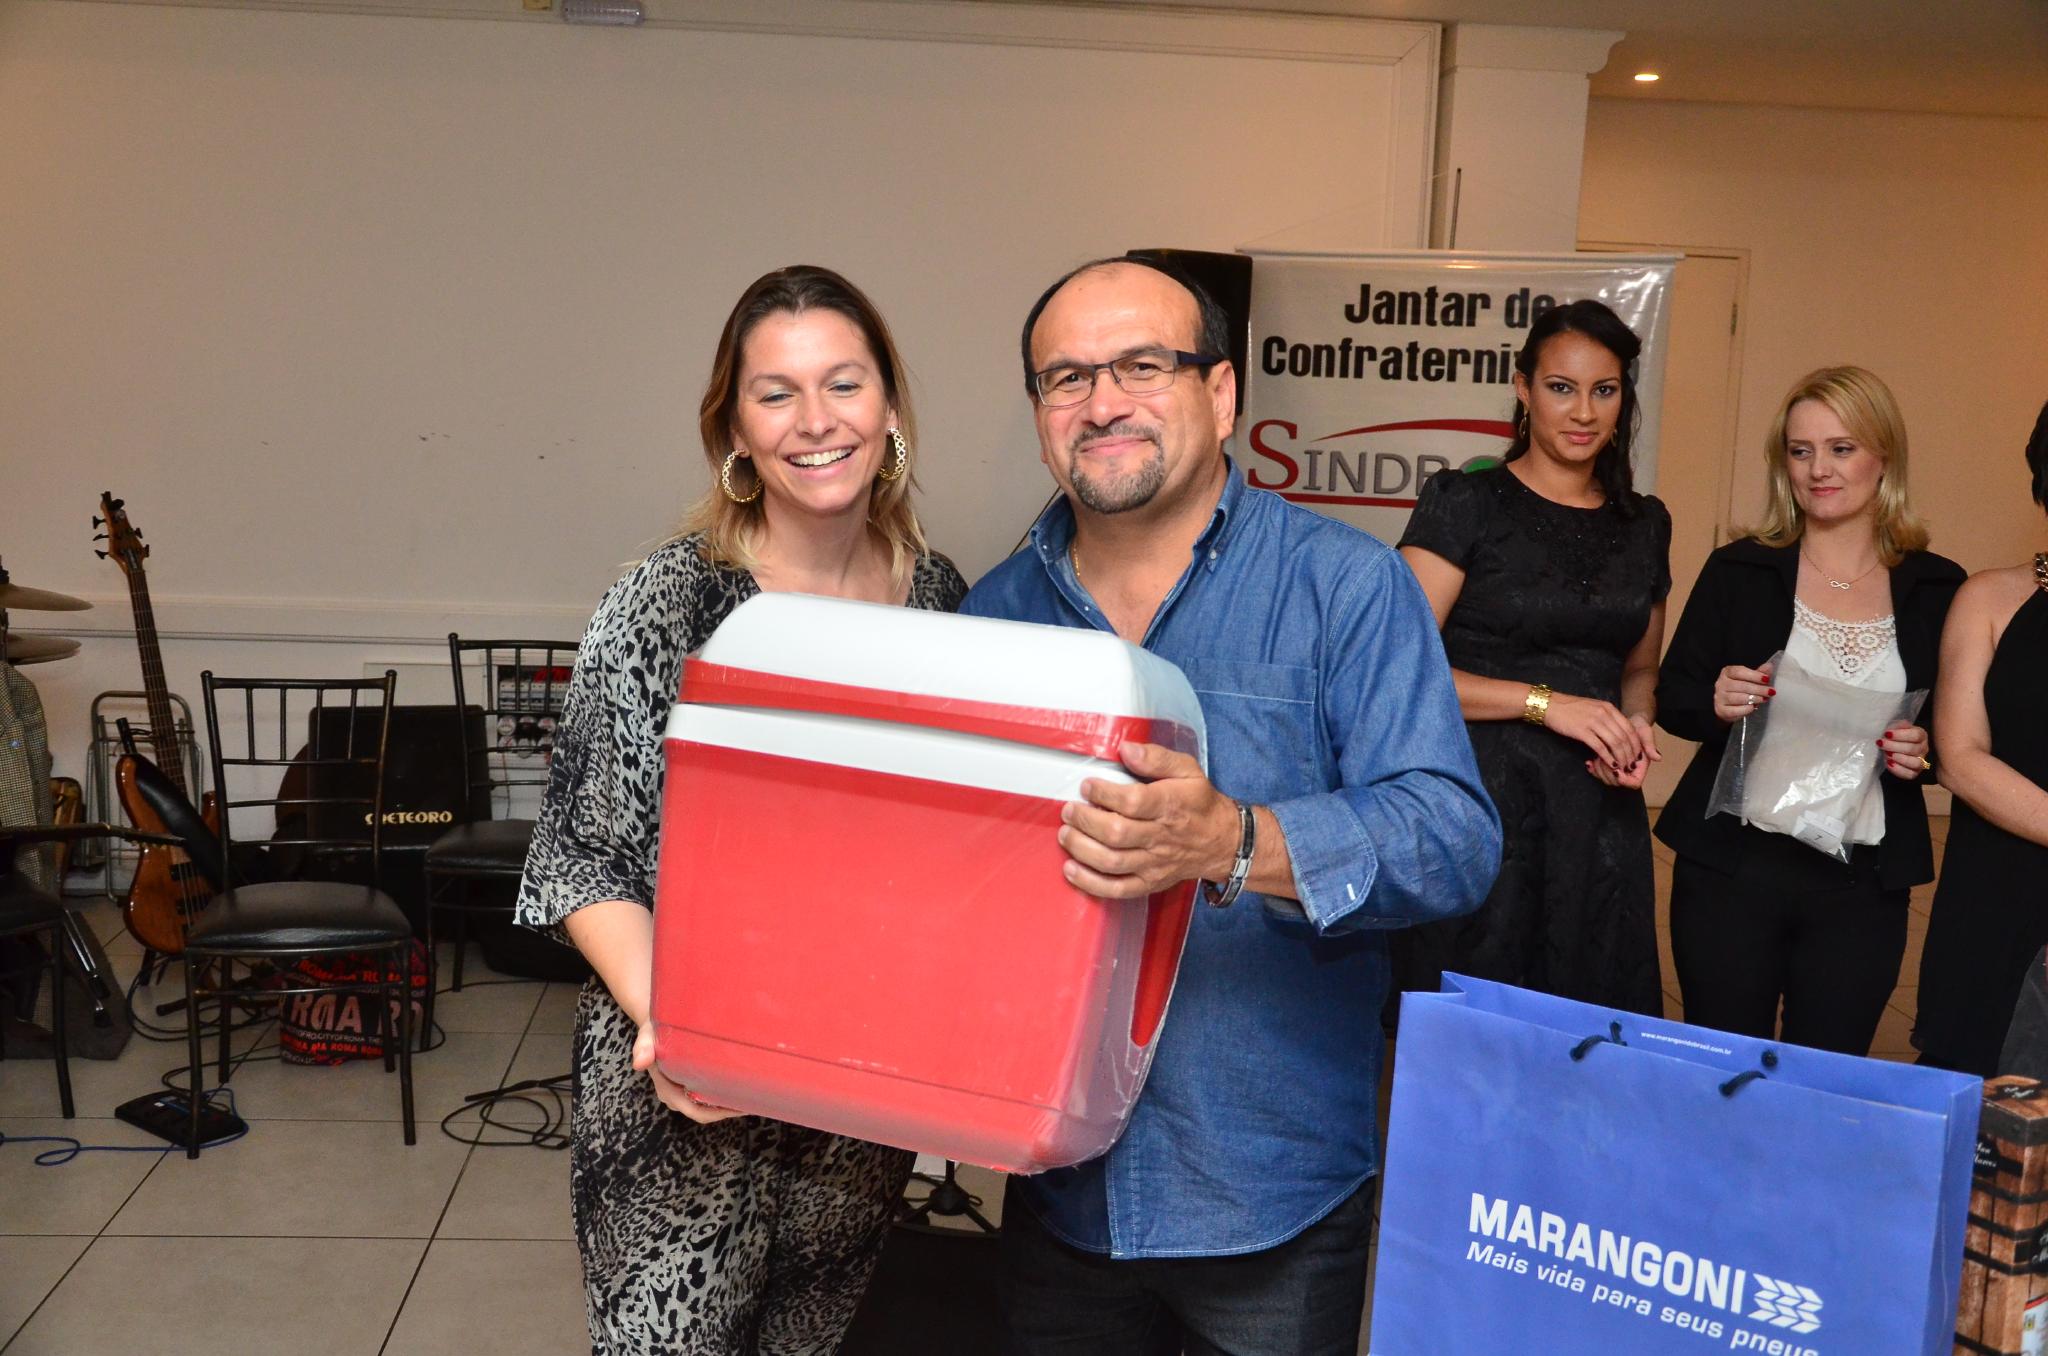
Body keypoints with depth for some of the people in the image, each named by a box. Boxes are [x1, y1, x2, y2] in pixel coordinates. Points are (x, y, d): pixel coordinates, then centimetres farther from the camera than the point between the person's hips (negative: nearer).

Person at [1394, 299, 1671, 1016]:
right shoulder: (1464, 502, -4)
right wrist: (1545, 702, -17)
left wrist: (1636, 726, 3)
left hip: (1599, 815, 5)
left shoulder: (1644, 525, 12)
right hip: (1480, 801, -5)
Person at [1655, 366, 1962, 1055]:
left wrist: (1924, 752, -10)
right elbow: (1671, 699, 5)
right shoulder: (1738, 570, 1)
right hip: (1734, 868, -1)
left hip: (1864, 884, 1)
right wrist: (1717, 706, -16)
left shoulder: (1937, 587, 4)